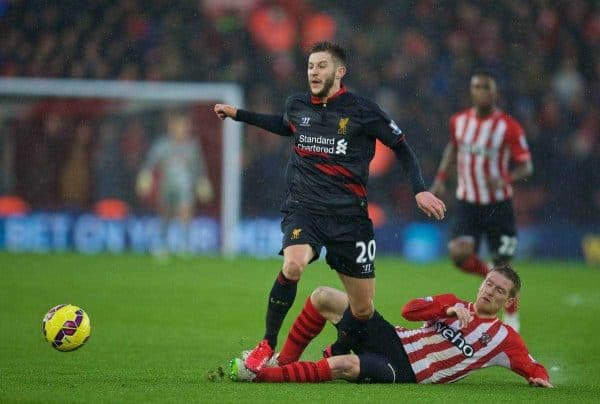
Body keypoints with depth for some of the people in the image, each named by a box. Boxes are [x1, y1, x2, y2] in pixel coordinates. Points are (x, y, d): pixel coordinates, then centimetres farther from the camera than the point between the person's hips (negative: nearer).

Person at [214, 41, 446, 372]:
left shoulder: (361, 111, -4)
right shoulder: (297, 106, 6)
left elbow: (401, 146, 6)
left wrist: (419, 190, -4)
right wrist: (239, 115, 30)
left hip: (349, 215, 0)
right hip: (303, 209, 0)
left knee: (364, 308, 3)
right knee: (293, 265, -33)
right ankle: (267, 344, -17)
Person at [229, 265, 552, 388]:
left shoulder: (504, 338, 6)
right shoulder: (456, 305, 17)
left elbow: (534, 369, 9)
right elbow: (410, 310, 5)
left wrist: (540, 379, -14)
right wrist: (449, 307, -9)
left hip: (403, 372, -5)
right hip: (393, 340, 6)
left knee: (343, 366, -34)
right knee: (323, 297, -9)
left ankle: (256, 374, -28)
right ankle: (284, 361, -2)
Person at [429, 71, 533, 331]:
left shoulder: (508, 127, -11)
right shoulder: (459, 121, 2)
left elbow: (526, 166, -9)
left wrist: (505, 179, -27)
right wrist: (441, 178, 11)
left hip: (498, 204, -3)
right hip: (467, 202, 3)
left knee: (502, 264, 1)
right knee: (458, 253, -19)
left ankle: (511, 316, 25)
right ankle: (488, 275, 15)